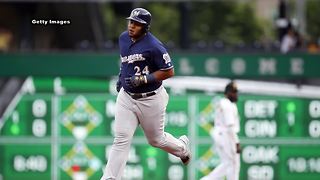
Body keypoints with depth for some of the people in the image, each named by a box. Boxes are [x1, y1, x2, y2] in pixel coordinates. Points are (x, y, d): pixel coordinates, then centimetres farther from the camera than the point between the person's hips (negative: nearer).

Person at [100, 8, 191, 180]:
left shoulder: (154, 46, -21)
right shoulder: (123, 38, 1)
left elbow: (169, 72, -17)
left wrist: (143, 79, -24)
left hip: (151, 99, -5)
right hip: (126, 97, 5)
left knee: (156, 139, 15)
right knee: (121, 139, -8)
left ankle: (182, 147, 47)